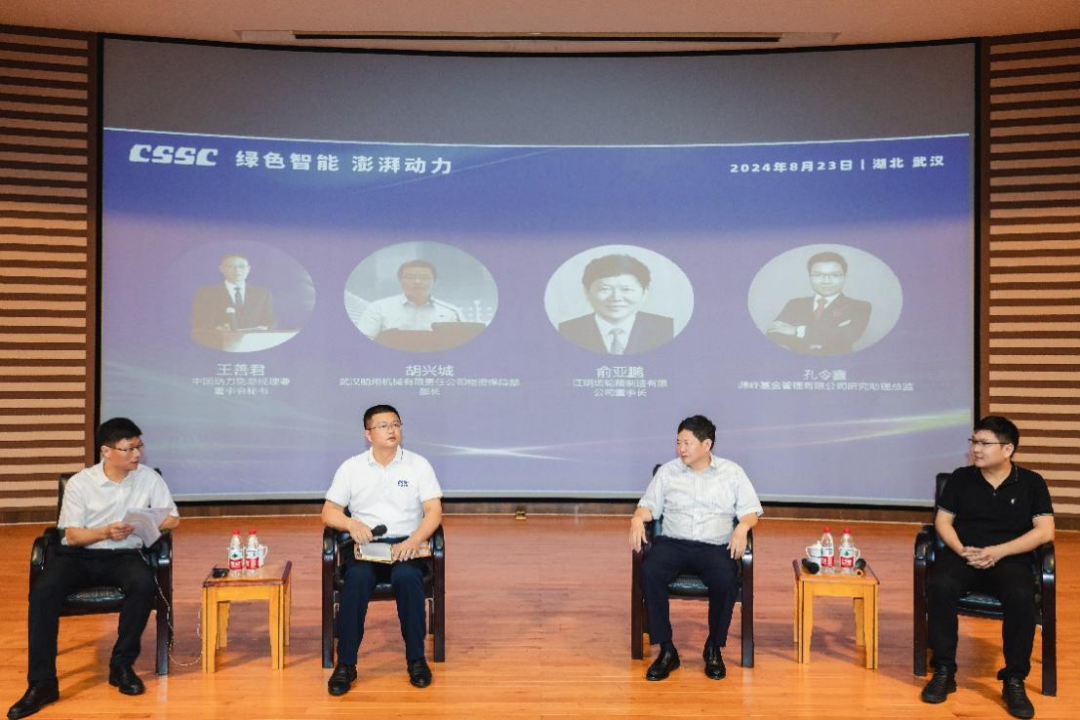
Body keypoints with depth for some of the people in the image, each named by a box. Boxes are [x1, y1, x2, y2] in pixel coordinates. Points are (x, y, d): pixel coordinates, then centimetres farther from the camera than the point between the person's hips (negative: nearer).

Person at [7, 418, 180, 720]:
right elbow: (73, 535, -4)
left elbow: (172, 518, 3)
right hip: (78, 554, 0)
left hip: (123, 555, 0)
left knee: (145, 584, -33)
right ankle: (42, 683, -22)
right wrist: (106, 531, -24)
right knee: (43, 591, -29)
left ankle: (121, 666, -13)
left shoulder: (149, 478, 0)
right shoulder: (80, 482, -4)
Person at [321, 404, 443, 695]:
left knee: (407, 578, -33)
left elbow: (434, 511, -2)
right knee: (358, 579, -32)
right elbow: (329, 511, 8)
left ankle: (416, 658, -17)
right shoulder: (351, 468, 8)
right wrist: (350, 523, -15)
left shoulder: (418, 465, 5)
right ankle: (345, 664, -21)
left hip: (406, 544, -1)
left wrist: (413, 541, -19)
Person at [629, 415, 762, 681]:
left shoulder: (732, 472, 11)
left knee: (725, 580, -34)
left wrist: (742, 527, -14)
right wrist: (637, 519, -10)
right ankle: (666, 650, -19)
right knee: (649, 572, -31)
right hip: (672, 542, 1)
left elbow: (751, 511, 8)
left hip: (715, 546, -1)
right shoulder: (667, 471, 14)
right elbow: (649, 505, 12)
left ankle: (714, 649, -9)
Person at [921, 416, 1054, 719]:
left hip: (1010, 559, -1)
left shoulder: (1032, 483, 4)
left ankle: (1014, 680, -17)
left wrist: (998, 552, -15)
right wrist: (961, 551, -13)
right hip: (962, 555, 1)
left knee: (1021, 596, -35)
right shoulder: (960, 478, 7)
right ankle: (944, 671, -18)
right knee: (940, 586, -31)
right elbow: (943, 521, 7)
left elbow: (1045, 531, -4)